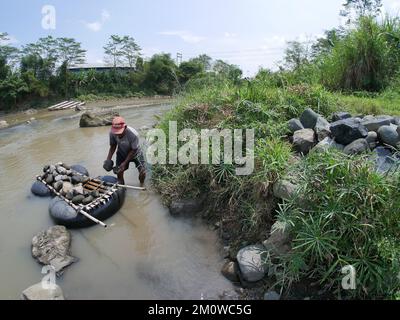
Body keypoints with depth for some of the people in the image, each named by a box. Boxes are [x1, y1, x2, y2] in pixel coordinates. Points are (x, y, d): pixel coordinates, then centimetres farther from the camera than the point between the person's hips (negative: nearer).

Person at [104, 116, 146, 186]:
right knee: (119, 171, 4)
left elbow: (133, 150, -25)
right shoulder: (112, 133, -26)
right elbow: (113, 146, -8)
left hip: (135, 154, -3)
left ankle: (142, 184, 27)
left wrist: (124, 163, -25)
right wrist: (108, 159, -18)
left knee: (142, 172, -7)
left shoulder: (133, 134, -37)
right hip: (122, 154, 3)